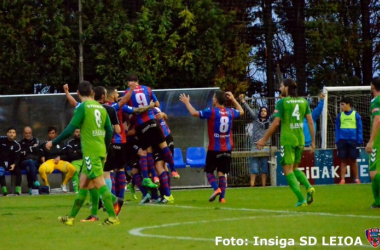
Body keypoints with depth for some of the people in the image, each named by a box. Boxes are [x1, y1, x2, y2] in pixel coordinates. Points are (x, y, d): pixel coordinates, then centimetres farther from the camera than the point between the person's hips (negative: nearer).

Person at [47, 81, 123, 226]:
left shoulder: (83, 107, -8)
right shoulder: (101, 108, 12)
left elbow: (70, 129, -11)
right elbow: (109, 131, 13)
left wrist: (53, 143, -2)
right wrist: (105, 149, 25)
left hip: (90, 152, -7)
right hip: (100, 151, 7)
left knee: (100, 184, -10)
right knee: (83, 184, 12)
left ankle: (113, 217, -15)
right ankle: (71, 217, 18)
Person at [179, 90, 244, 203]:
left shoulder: (211, 112, -12)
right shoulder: (230, 112, 3)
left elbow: (194, 113, -7)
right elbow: (241, 111, 25)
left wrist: (187, 102, 9)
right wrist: (233, 99, 33)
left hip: (214, 149, -4)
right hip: (227, 149, 4)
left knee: (209, 171, 9)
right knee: (222, 173, 7)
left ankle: (216, 188, -15)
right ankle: (222, 197, -2)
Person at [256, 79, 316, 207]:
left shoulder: (282, 102, -7)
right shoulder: (303, 101, 8)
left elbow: (275, 123, -10)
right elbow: (310, 122, 5)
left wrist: (264, 140, -2)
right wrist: (313, 141, 11)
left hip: (287, 140, -5)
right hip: (300, 140, 5)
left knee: (288, 170, 0)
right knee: (295, 168, 20)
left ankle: (301, 199, -11)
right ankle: (309, 187, -6)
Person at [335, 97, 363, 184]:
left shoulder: (356, 115, -1)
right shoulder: (340, 116, 6)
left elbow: (360, 129, 1)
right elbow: (337, 129, 8)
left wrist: (359, 141, -5)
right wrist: (337, 141, 0)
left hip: (353, 141, -2)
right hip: (342, 141, 2)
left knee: (353, 160, 3)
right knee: (343, 160, 2)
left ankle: (357, 179, 13)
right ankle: (342, 179, 5)